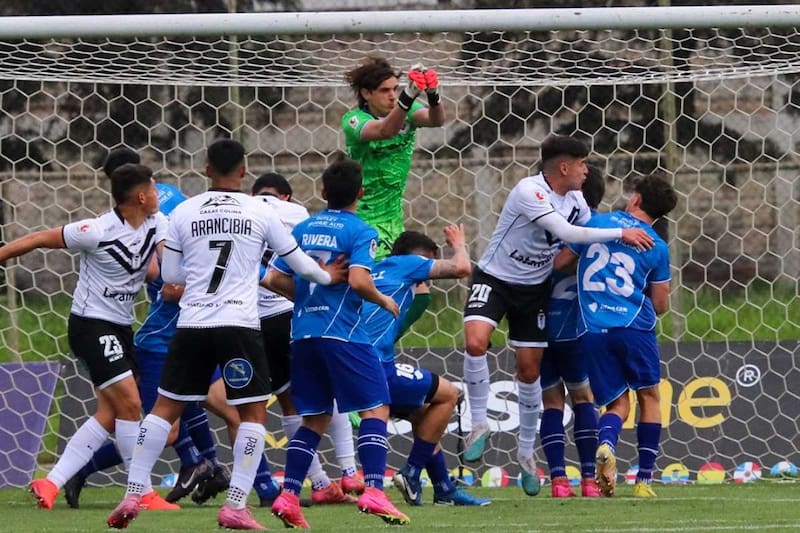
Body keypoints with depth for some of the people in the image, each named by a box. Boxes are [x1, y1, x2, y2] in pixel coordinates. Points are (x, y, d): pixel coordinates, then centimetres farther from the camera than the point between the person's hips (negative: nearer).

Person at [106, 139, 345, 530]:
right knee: (254, 412, 6)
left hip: (192, 325, 2)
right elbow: (298, 262, 12)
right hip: (239, 326, -2)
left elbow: (169, 275, 10)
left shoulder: (184, 213, 5)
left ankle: (132, 496, 6)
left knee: (165, 407, 11)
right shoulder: (260, 213, 1)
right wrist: (327, 277, 32)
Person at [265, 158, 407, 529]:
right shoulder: (360, 232, -6)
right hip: (342, 331, -6)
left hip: (303, 332, 6)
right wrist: (384, 302, -1)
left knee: (314, 418, 14)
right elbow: (359, 281, -19)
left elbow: (276, 279, 11)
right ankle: (373, 490, -17)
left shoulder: (303, 229, 11)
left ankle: (288, 495, 4)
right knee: (376, 408, -2)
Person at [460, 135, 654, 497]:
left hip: (535, 288, 6)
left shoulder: (576, 201, 0)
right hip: (494, 278, -6)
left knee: (529, 369, 4)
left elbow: (589, 240, 14)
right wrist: (620, 233, -29)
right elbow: (566, 232, -32)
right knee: (475, 342, -28)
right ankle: (479, 424, -11)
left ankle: (526, 451, 18)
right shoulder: (529, 191, -24)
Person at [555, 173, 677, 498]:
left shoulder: (596, 223, 7)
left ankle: (606, 444, -22)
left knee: (618, 403, 12)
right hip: (635, 325, -2)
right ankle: (644, 481, 7)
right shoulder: (657, 247, 6)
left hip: (593, 330, 2)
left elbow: (558, 262, 10)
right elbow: (660, 306, 10)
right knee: (648, 397, 14)